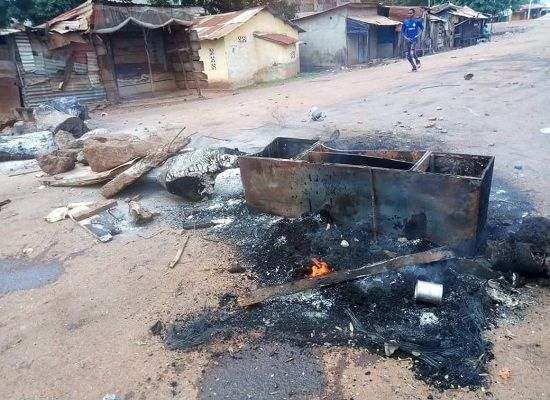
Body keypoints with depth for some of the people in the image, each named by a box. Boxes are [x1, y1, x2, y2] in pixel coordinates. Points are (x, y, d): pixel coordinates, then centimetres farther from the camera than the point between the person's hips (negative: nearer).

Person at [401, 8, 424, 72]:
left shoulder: (417, 21, -2)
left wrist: (419, 34, 0)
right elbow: (402, 32, 6)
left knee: (412, 53, -23)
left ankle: (417, 61, 8)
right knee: (408, 55, 4)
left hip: (415, 39, -4)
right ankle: (414, 67, 22)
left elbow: (422, 27, 15)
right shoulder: (405, 22, 4)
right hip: (408, 40, 4)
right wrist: (405, 38, -9)